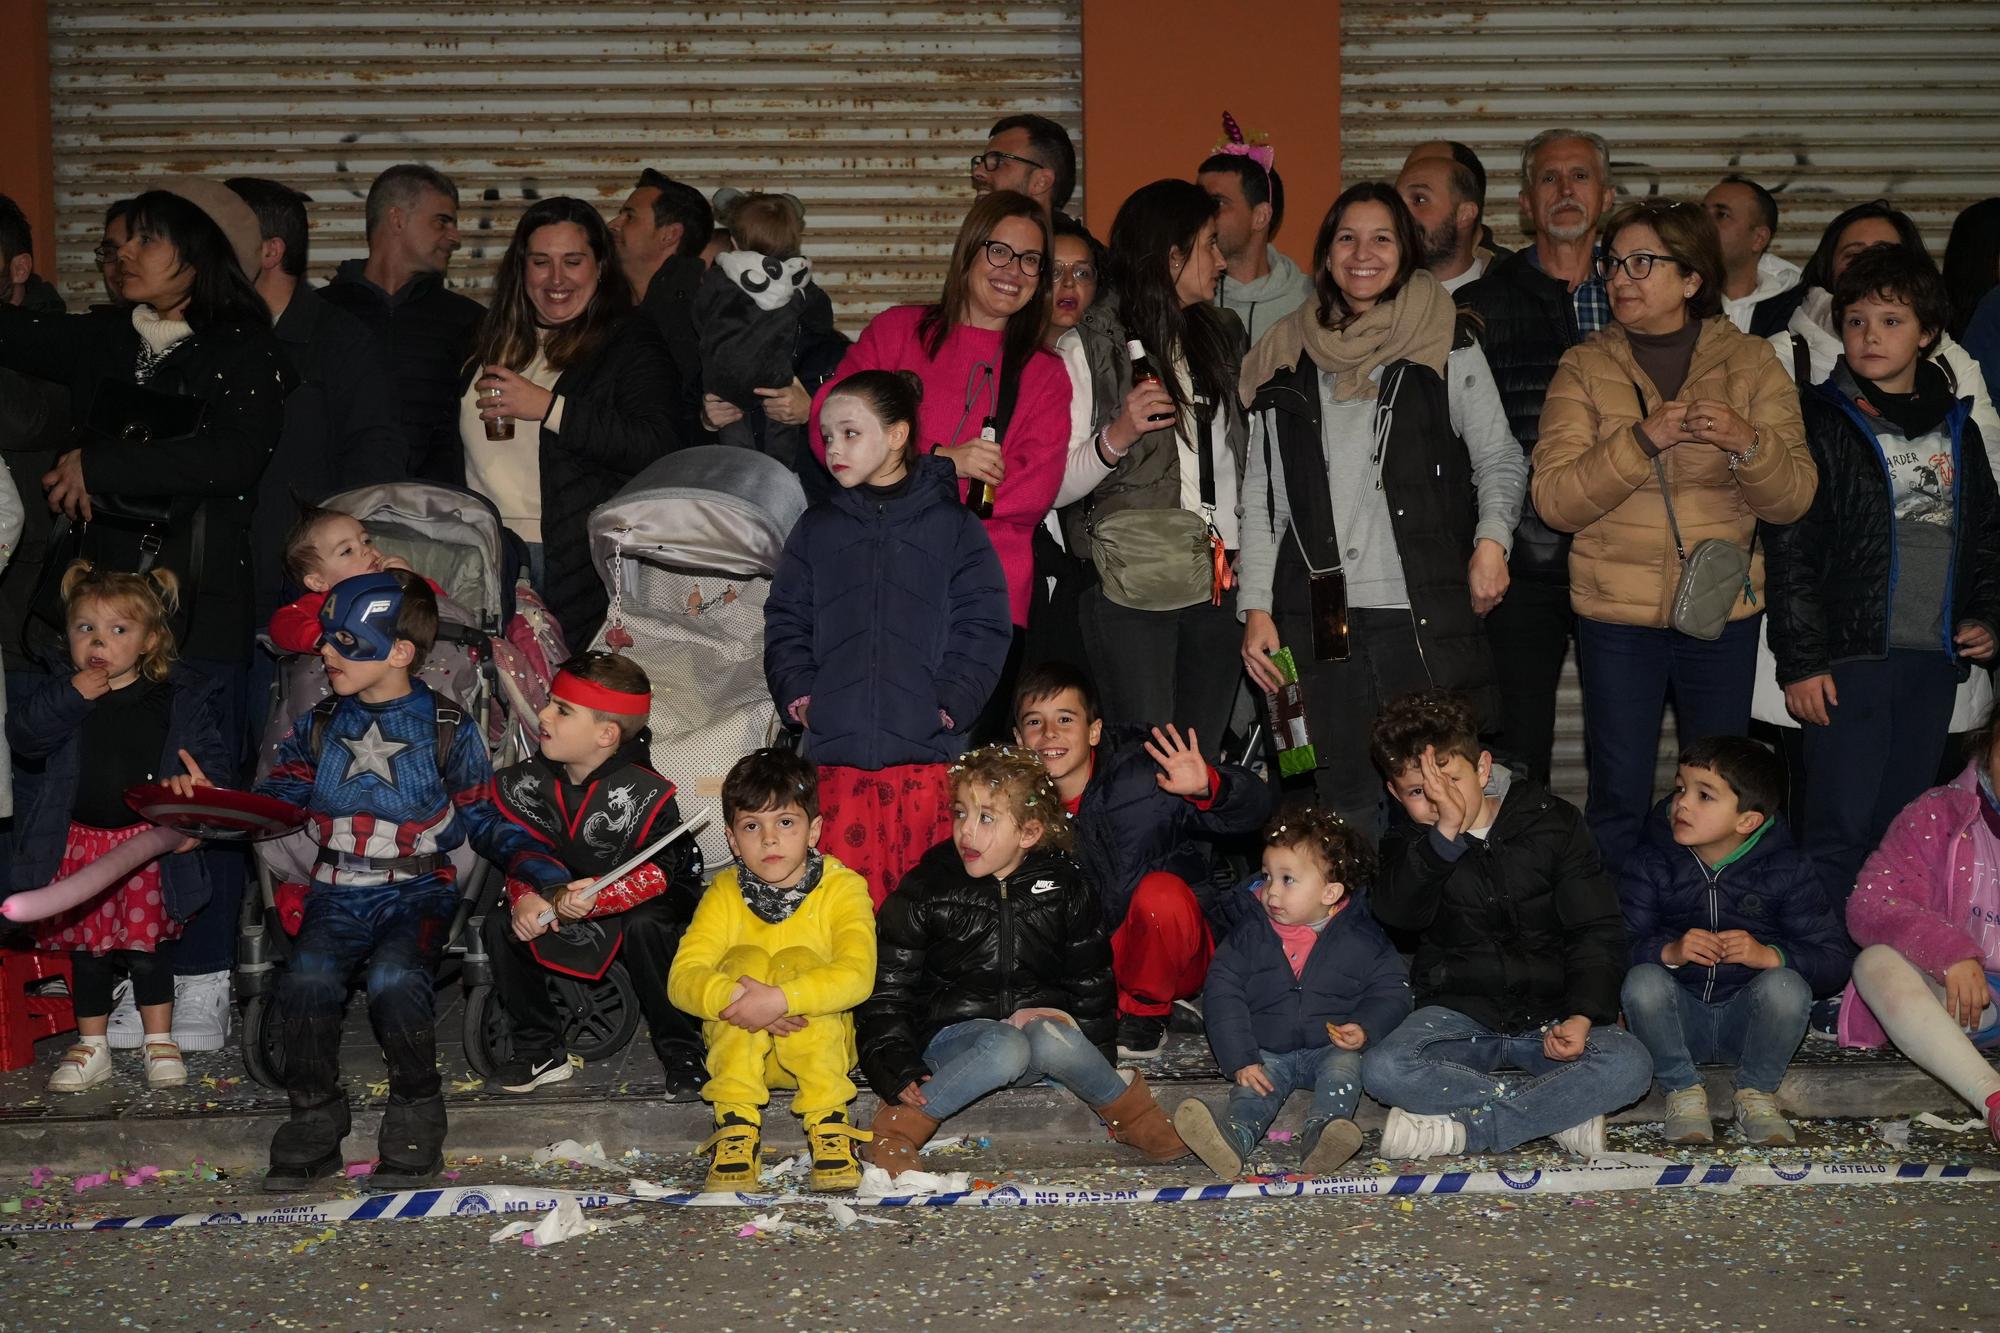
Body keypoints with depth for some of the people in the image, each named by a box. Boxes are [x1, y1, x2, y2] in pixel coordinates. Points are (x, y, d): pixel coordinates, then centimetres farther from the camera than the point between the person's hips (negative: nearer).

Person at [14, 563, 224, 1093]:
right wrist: (72, 697, -21)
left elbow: (210, 760, -1)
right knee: (86, 948, 12)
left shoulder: (182, 696, -4)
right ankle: (92, 1047, 25)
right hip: (79, 842, 2)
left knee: (147, 946, 4)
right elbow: (22, 736, -11)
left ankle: (160, 1041, 20)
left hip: (151, 841, -2)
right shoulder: (61, 695, 1)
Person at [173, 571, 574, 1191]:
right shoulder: (319, 726, 13)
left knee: (394, 979, -31)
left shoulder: (448, 730, 2)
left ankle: (416, 1115, -9)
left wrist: (546, 874, -10)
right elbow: (278, 799, 10)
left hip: (418, 890, -3)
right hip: (337, 892, 3)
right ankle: (314, 1121, -7)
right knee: (306, 978, -26)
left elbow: (484, 819, 3)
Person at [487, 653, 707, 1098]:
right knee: (501, 924, -17)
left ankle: (682, 1055, -19)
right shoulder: (530, 783, -8)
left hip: (648, 902, -5)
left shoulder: (642, 794, -24)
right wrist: (525, 897, -25)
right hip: (566, 898, 5)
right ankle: (540, 1050, -2)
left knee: (645, 927, -38)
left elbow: (655, 873, -27)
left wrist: (597, 898, -42)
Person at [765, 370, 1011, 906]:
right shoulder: (816, 528, 15)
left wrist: (954, 699, -8)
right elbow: (786, 620, 15)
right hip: (835, 746, 2)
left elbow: (982, 626, 4)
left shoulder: (952, 525, 7)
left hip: (925, 746, -2)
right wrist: (794, 688, -1)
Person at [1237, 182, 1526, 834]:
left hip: (1428, 615, -2)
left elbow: (1500, 460, 8)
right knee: (1344, 804, 4)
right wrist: (1256, 607, 6)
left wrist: (1491, 540, -12)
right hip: (1318, 615, 2)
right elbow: (1261, 489, 13)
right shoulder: (1288, 355, 13)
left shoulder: (1447, 347, 7)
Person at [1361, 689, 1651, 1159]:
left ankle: (1462, 1129, -25)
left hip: (1549, 1011, 0)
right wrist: (1445, 833, -31)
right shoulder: (1410, 843, 2)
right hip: (1460, 1012, 0)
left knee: (1629, 1066, -29)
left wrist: (1582, 1016, -17)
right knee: (1382, 1070, -29)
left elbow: (1597, 931, -2)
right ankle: (1564, 1112, -24)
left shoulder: (1552, 822, -2)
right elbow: (1394, 912, -19)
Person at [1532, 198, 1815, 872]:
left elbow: (1793, 498, -3)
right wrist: (1640, 442, -24)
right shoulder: (1585, 368, 0)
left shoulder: (1751, 362, 2)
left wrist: (1748, 444, -23)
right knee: (1618, 797, 3)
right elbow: (1553, 500, -12)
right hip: (1616, 613, -1)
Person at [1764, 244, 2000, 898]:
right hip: (1850, 656, -5)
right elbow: (1789, 549, -7)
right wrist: (1800, 660, -12)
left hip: (1936, 657, 5)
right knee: (1842, 826, -7)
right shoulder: (1820, 422, -2)